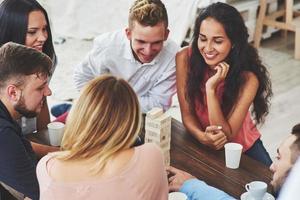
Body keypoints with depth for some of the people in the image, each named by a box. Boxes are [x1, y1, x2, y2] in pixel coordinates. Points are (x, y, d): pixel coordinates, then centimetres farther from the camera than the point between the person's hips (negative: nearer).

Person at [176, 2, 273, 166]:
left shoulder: (248, 78, -24)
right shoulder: (185, 59, -19)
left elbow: (227, 136, -25)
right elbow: (187, 115, -13)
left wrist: (211, 89, -35)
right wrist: (203, 136, -35)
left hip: (241, 147, -1)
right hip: (200, 145, 1)